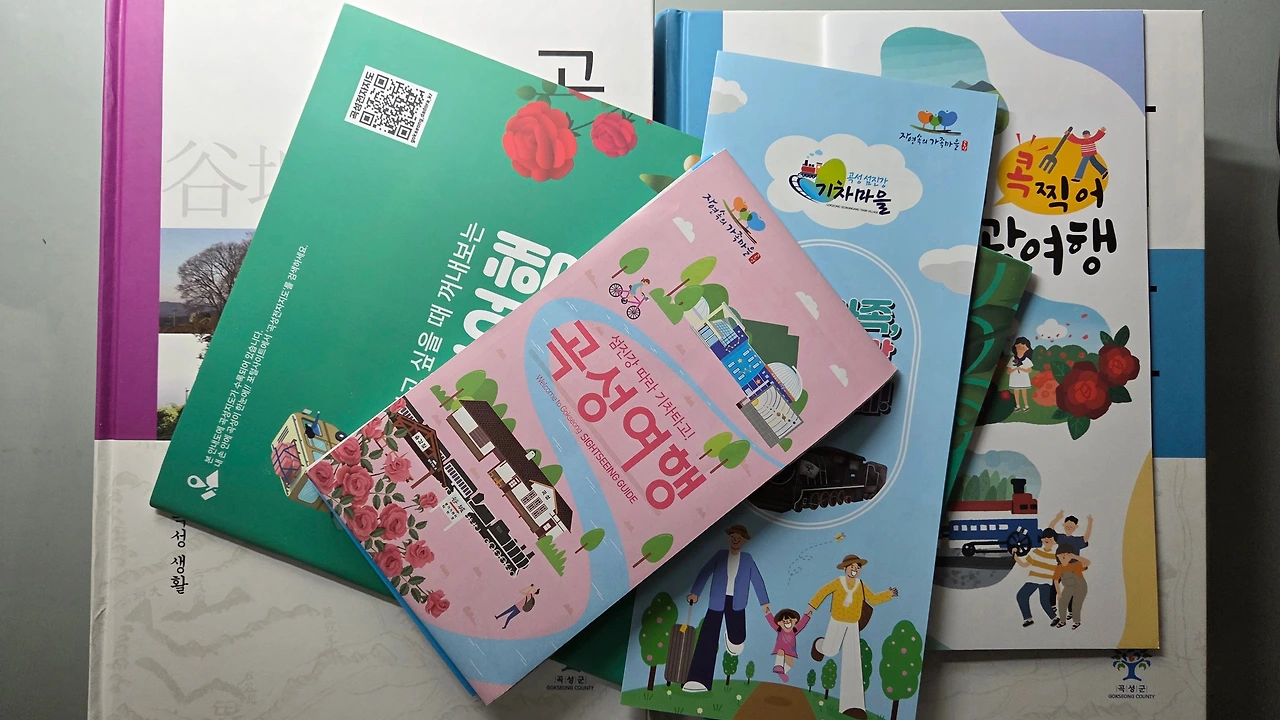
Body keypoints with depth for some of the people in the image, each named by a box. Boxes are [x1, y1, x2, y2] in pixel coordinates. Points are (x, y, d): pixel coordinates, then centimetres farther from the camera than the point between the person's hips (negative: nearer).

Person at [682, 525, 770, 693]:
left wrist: (764, 602, 8)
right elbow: (704, 573, 1)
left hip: (736, 603, 0)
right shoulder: (720, 555, 5)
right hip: (717, 602, 0)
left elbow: (757, 580, 10)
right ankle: (699, 680, -9)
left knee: (736, 638, -9)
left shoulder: (747, 558, 6)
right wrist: (694, 592, -9)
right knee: (707, 638, -9)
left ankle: (733, 640, 33)